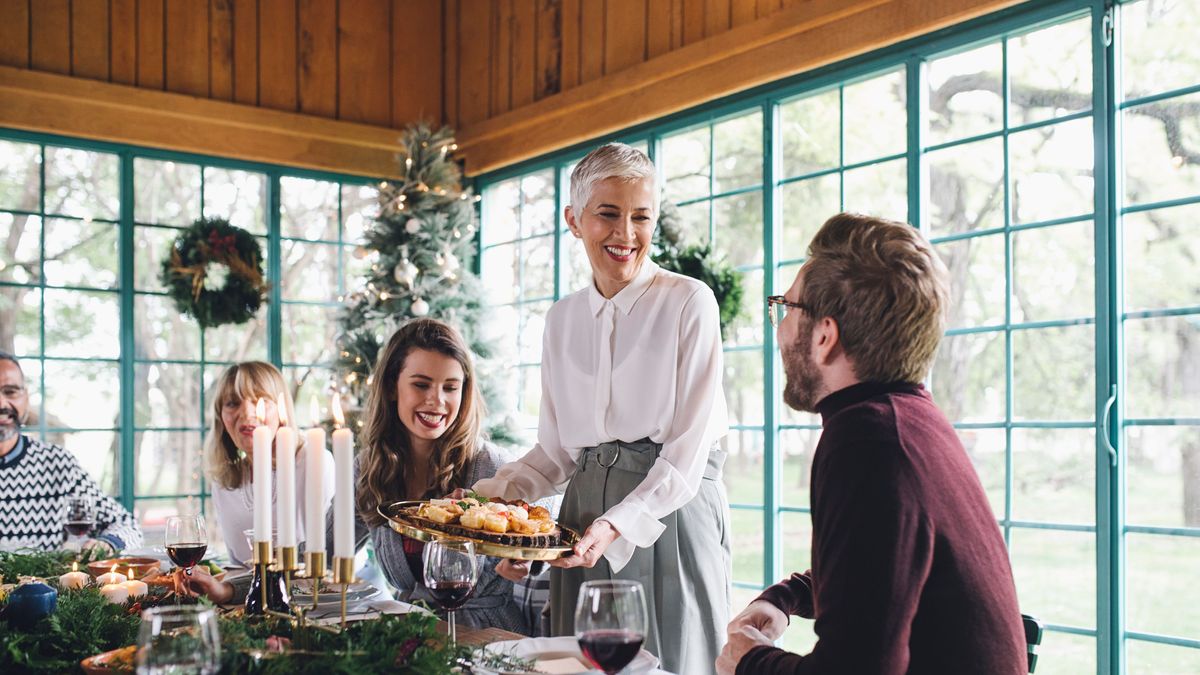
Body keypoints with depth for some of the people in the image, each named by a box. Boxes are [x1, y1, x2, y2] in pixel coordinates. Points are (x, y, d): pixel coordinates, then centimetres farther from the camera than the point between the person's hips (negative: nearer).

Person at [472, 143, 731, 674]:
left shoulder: (688, 302, -6)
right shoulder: (563, 318, 9)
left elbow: (688, 451, -11)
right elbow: (555, 451, 12)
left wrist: (620, 525, -21)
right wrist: (489, 494, -3)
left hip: (671, 513, -4)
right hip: (584, 513, 5)